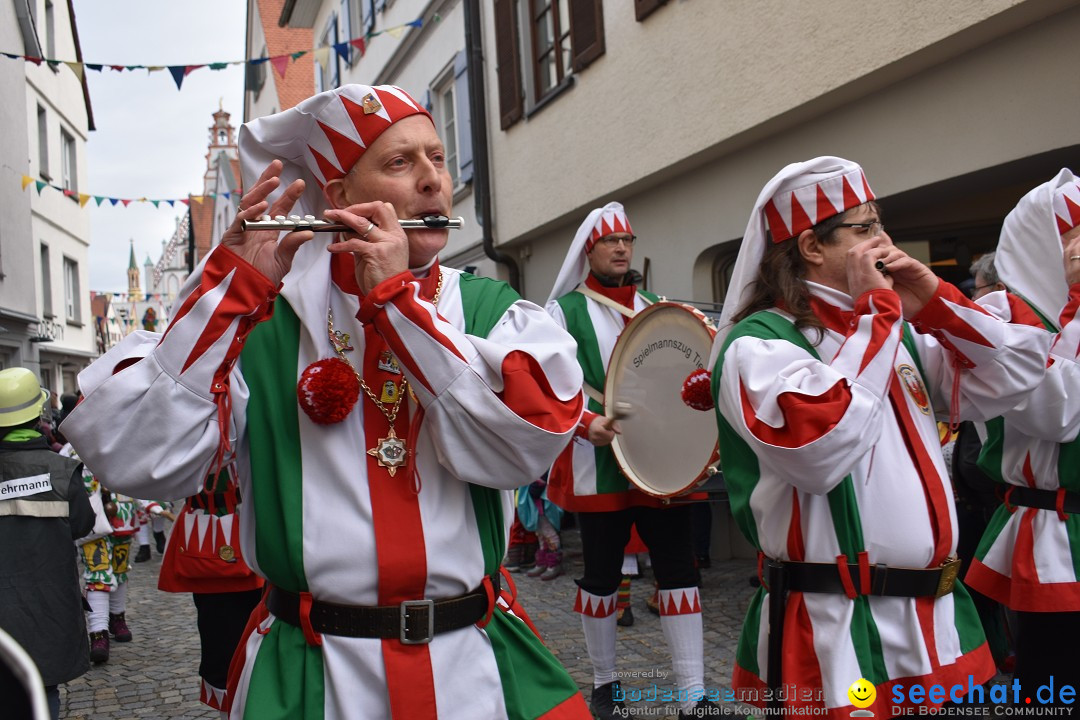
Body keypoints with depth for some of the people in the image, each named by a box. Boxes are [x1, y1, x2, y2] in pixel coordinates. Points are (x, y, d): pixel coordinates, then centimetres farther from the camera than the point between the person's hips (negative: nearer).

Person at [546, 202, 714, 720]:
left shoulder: (651, 307, 16)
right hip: (599, 465, -4)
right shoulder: (566, 310, 0)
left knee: (678, 567, -1)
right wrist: (587, 422, -25)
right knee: (602, 573, 7)